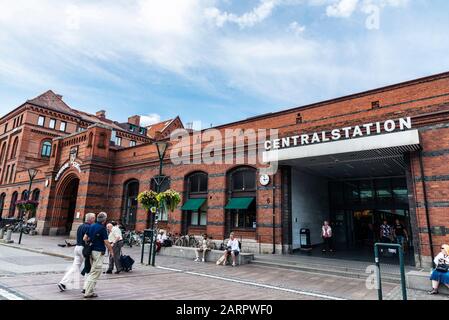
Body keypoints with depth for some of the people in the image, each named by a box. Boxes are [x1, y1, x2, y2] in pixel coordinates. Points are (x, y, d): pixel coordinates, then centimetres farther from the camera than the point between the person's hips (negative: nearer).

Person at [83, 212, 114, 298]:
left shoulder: (92, 226, 8)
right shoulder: (102, 228, -14)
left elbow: (85, 238, 8)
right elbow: (106, 242, -14)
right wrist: (111, 251, -3)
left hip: (92, 251, 8)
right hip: (99, 252, -8)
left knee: (92, 271, 20)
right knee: (95, 272, -1)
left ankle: (87, 287, 22)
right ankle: (88, 292, 3)